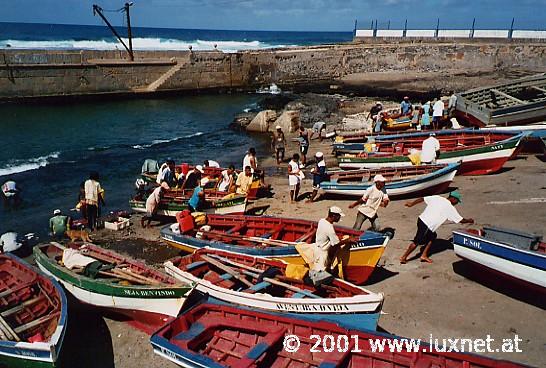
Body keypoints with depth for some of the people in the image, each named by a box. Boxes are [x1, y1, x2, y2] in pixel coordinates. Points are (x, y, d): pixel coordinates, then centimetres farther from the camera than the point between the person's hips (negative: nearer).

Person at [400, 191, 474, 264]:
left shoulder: (437, 198, 10)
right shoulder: (450, 208, -3)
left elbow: (422, 199, 9)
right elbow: (461, 220, 5)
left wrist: (412, 204, 17)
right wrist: (469, 220, 23)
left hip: (421, 219, 8)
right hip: (427, 226, -8)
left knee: (432, 236, 22)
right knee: (417, 242, 1)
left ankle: (424, 256, 23)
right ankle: (403, 258, 7)